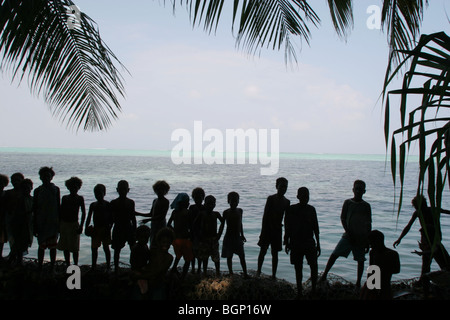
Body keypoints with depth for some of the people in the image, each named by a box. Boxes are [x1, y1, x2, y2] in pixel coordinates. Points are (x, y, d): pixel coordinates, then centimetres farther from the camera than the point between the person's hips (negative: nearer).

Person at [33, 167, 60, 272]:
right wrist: (35, 226, -1)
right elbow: (34, 209, 3)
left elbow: (58, 207, 6)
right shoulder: (38, 191, 2)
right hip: (41, 223, 0)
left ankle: (52, 267, 14)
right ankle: (39, 267, 15)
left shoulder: (55, 189, 4)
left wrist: (59, 222, 2)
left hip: (53, 222, 0)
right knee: (42, 245, 4)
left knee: (53, 246, 4)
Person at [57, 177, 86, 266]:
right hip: (64, 224, 3)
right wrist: (59, 225, 6)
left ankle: (75, 265, 8)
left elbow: (83, 213, -2)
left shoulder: (80, 198, -1)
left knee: (74, 248, -2)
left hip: (74, 224, -3)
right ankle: (68, 266, 17)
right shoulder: (64, 198, 7)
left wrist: (81, 226, -9)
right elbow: (61, 212, 10)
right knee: (65, 247, 7)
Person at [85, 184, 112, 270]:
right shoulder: (93, 205, 6)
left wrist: (109, 228, -14)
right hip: (95, 229, 3)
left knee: (106, 248, 6)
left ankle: (108, 266, 15)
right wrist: (87, 227, 3)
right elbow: (89, 217, 11)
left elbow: (111, 218, -6)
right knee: (94, 248, 6)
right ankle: (94, 266, 19)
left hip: (105, 229, -3)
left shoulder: (107, 205, -5)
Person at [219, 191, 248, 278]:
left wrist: (242, 235, 19)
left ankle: (245, 273, 8)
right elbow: (222, 225, -4)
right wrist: (218, 237, -7)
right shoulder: (226, 212, -8)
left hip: (238, 237, 3)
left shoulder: (240, 211, 3)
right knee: (229, 256, 6)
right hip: (229, 237, -3)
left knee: (242, 256, 1)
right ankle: (231, 273, 19)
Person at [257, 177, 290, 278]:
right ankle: (258, 271, 18)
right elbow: (265, 215, -9)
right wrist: (263, 230, -13)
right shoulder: (271, 198, -8)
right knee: (263, 251, 0)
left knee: (275, 253, 9)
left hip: (278, 229, 3)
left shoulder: (287, 202, 4)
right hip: (267, 228, -3)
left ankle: (274, 275, 16)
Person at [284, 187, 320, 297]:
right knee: (298, 268, 5)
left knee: (314, 266, -8)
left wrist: (318, 244, 11)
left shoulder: (311, 209, 5)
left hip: (309, 242, 1)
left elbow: (315, 228, 11)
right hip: (295, 242, -1)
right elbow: (287, 227, 4)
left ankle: (313, 290, 5)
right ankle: (299, 291, 15)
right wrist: (287, 242, 2)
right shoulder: (291, 209, -1)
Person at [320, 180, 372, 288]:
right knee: (334, 254, -9)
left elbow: (369, 224, 7)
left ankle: (358, 283, 16)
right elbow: (343, 219, 2)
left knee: (361, 260, 3)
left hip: (362, 237, 1)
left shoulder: (366, 206, 3)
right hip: (349, 235, -1)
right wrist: (348, 233, -9)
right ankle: (324, 275, 0)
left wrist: (368, 242, 3)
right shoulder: (348, 202, 2)